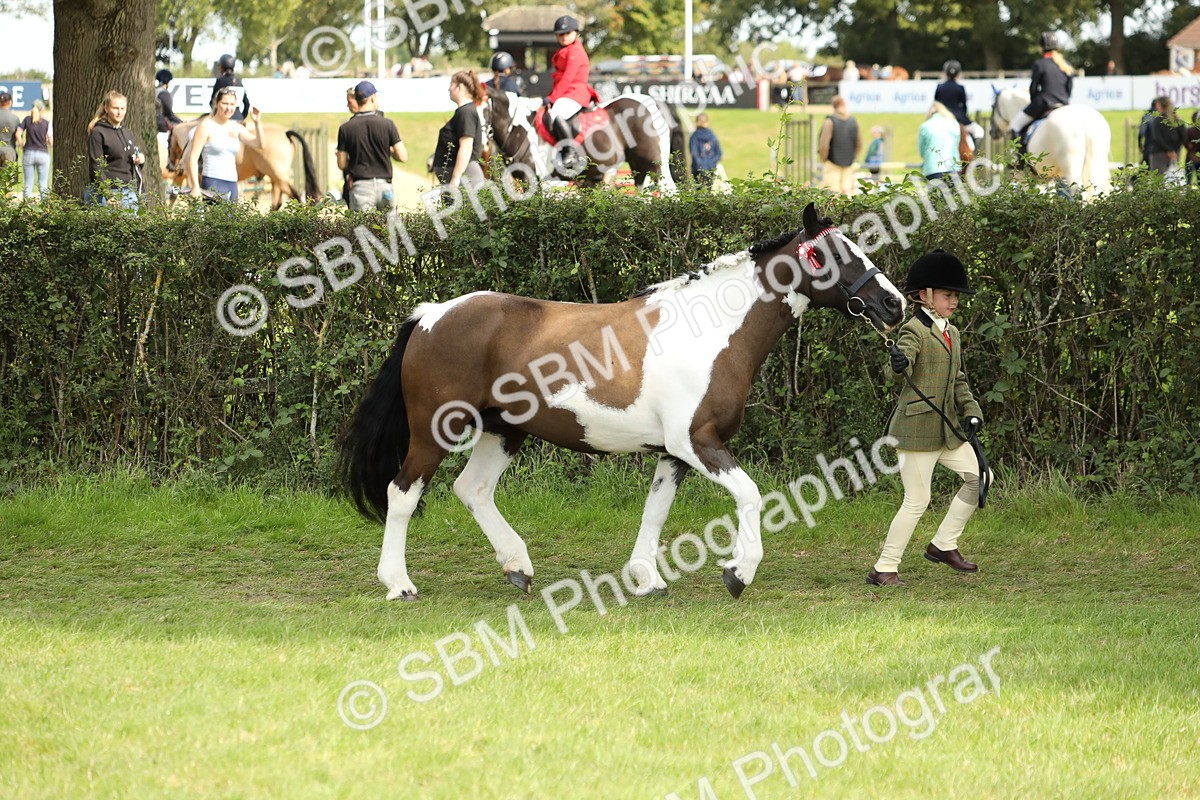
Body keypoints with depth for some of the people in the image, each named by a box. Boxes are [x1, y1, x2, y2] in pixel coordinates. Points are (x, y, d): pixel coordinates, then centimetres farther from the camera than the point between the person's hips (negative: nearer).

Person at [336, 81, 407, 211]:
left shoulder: (345, 128, -2)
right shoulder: (387, 124, -4)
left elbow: (341, 164, 0)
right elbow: (402, 157, -5)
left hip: (360, 187, 0)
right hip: (384, 185, 0)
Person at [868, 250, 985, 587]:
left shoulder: (952, 333, 15)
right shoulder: (914, 330, -11)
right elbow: (904, 359, -31)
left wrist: (971, 412, 8)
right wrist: (899, 361, -55)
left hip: (948, 427, 8)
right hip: (918, 428, -8)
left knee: (979, 477, 6)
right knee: (917, 500, -7)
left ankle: (944, 545, 17)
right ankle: (884, 569, 2)